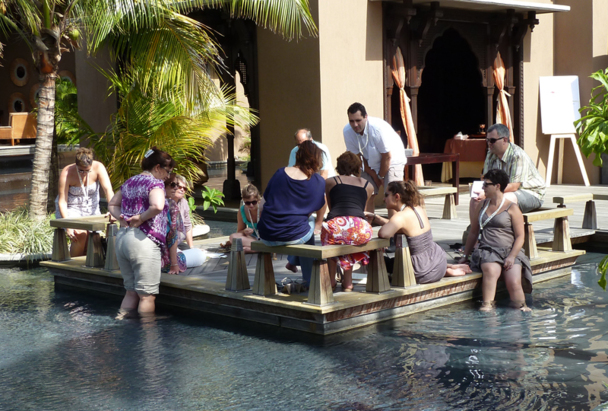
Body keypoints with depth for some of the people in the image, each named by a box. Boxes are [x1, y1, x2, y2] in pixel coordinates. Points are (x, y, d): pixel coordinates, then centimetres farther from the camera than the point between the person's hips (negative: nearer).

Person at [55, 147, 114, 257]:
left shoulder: (98, 167, -17)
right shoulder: (66, 173, -23)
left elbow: (108, 189, -25)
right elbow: (62, 201, -23)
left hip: (91, 208, 3)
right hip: (70, 208, -3)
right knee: (81, 234, -24)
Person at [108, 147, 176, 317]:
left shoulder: (129, 182, 18)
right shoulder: (155, 182, -8)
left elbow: (112, 205, 26)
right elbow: (157, 206, -27)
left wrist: (122, 219, 10)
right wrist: (141, 217, -12)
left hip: (121, 238, 8)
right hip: (144, 241, -8)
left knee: (131, 292, 17)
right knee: (147, 295, -2)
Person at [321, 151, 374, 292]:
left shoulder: (330, 182, 24)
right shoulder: (368, 185, 27)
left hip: (336, 225, -1)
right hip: (361, 230, 1)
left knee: (330, 241, 36)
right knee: (350, 239, 38)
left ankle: (331, 281, 36)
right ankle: (347, 282, 36)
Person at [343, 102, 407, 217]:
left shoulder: (378, 128, -32)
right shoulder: (347, 131, -19)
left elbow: (387, 157, -21)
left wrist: (381, 176, -11)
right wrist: (374, 176, -8)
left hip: (392, 159, -4)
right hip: (371, 163, 4)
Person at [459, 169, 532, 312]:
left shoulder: (512, 208, 4)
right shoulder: (481, 206, 17)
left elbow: (520, 236, 0)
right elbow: (473, 232, 24)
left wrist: (512, 257, -14)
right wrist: (466, 255, 21)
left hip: (510, 251, -2)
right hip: (487, 251, 2)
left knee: (513, 282, -26)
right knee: (491, 270, -34)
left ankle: (522, 309, -5)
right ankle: (487, 306, -40)